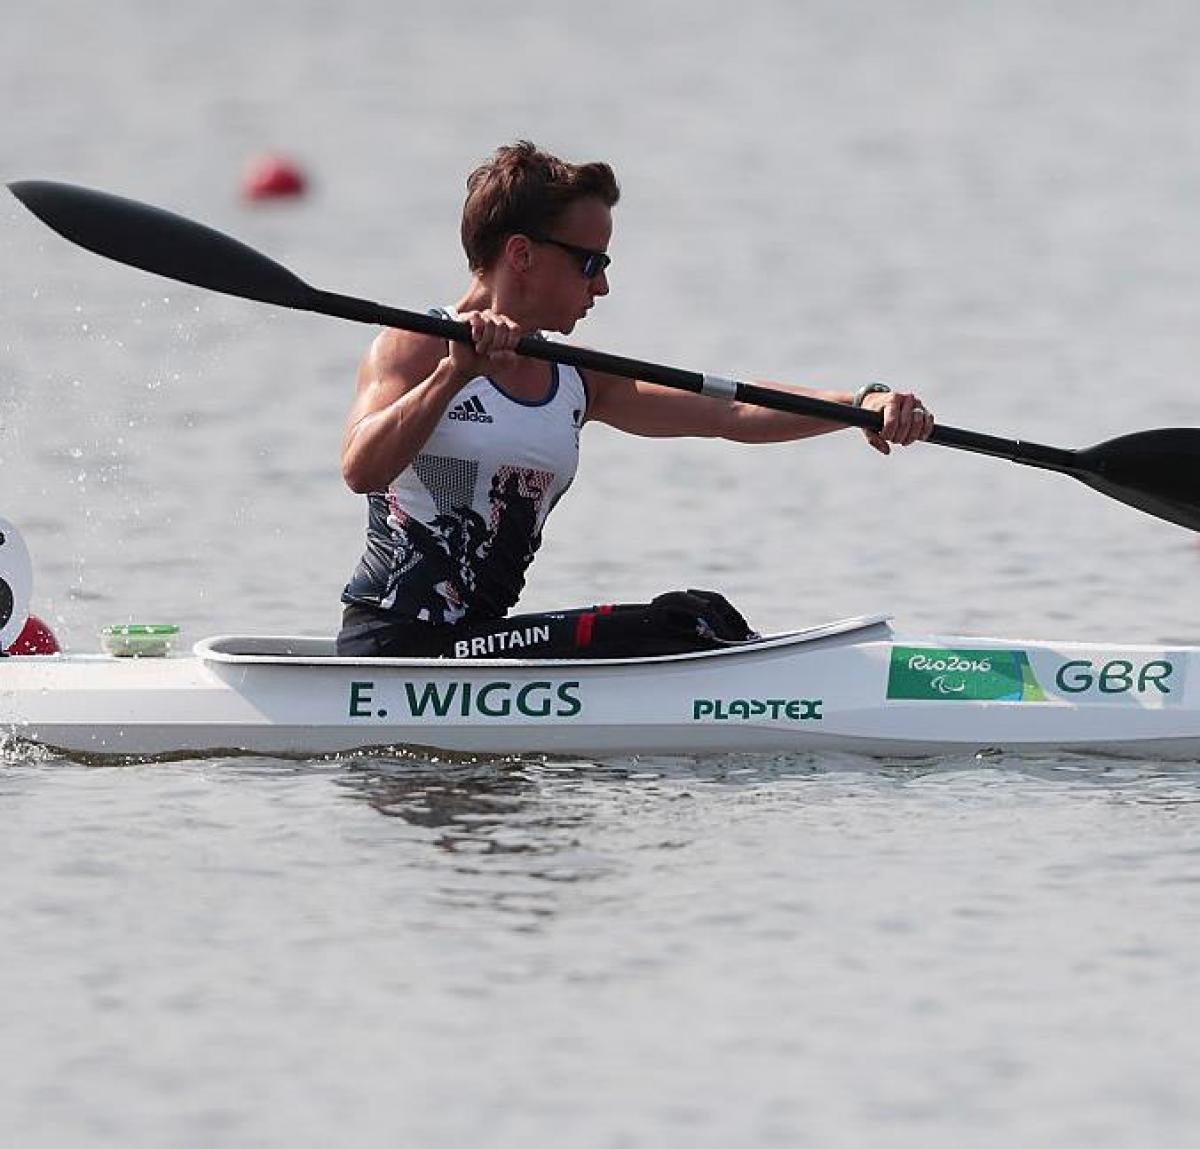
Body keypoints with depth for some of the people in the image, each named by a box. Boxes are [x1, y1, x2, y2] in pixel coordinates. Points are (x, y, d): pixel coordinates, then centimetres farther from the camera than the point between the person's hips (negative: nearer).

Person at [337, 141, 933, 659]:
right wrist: (454, 373, -34)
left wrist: (862, 404, -4)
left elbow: (731, 413, 8)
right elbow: (361, 470, -23)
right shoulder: (413, 348, -5)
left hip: (478, 639, 8)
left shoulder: (579, 382, 15)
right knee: (680, 627, -20)